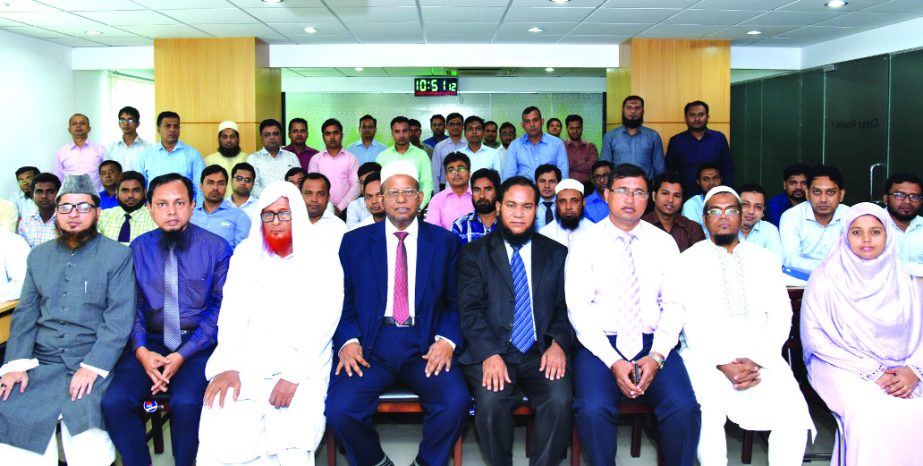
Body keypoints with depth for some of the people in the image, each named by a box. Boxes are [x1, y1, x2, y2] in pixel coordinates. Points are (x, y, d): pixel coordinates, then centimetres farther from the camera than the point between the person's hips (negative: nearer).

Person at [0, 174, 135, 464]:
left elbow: (119, 318, -7)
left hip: (93, 363, -4)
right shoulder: (38, 255, 16)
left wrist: (92, 367, -18)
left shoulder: (118, 256, 1)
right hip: (40, 364, 4)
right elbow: (25, 314, 11)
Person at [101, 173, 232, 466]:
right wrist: (141, 350, -12)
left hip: (197, 343, -3)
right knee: (114, 402, -21)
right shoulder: (138, 249, 7)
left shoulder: (216, 249, -2)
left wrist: (183, 355, -13)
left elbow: (221, 307, -5)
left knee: (186, 403, -30)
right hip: (151, 342, 3)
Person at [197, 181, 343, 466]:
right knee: (220, 439, -24)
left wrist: (294, 375, -19)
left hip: (302, 365, -2)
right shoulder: (245, 254, 12)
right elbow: (232, 312, 4)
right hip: (246, 360, 2)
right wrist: (227, 366, -12)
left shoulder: (323, 259, 4)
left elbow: (323, 320, -6)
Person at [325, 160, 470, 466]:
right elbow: (342, 301, 8)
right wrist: (348, 340, -9)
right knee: (338, 408, -25)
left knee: (456, 402, -27)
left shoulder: (445, 242, 10)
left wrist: (447, 340, -9)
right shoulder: (354, 241, 11)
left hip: (425, 348, 0)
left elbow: (456, 301, 8)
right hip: (370, 346, 0)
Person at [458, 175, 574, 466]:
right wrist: (490, 354, -17)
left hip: (542, 354, 1)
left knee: (560, 400, -27)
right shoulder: (475, 254, 9)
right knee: (491, 402, -29)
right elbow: (470, 311, -1)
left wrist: (559, 343, -11)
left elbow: (565, 307, 10)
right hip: (491, 353, -1)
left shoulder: (556, 254, 15)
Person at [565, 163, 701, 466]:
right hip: (600, 344, -2)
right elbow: (579, 308, -5)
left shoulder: (663, 243, 9)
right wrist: (613, 361, -15)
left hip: (652, 343, 2)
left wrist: (657, 356, -11)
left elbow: (674, 304, 4)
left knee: (685, 408, -24)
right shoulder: (585, 244, 2)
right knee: (593, 410, -28)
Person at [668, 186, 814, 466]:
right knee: (708, 413, -30)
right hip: (706, 358, -2)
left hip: (761, 358, 3)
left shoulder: (765, 260, 15)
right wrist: (722, 364, -14)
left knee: (794, 413, -22)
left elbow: (780, 315, 7)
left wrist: (757, 360, -8)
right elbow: (687, 321, -3)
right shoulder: (687, 262, 6)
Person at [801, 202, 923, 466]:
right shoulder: (826, 280, 1)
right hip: (844, 369, -3)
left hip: (900, 373, 3)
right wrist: (870, 373, -13)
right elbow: (816, 338, -5)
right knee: (871, 413, -31)